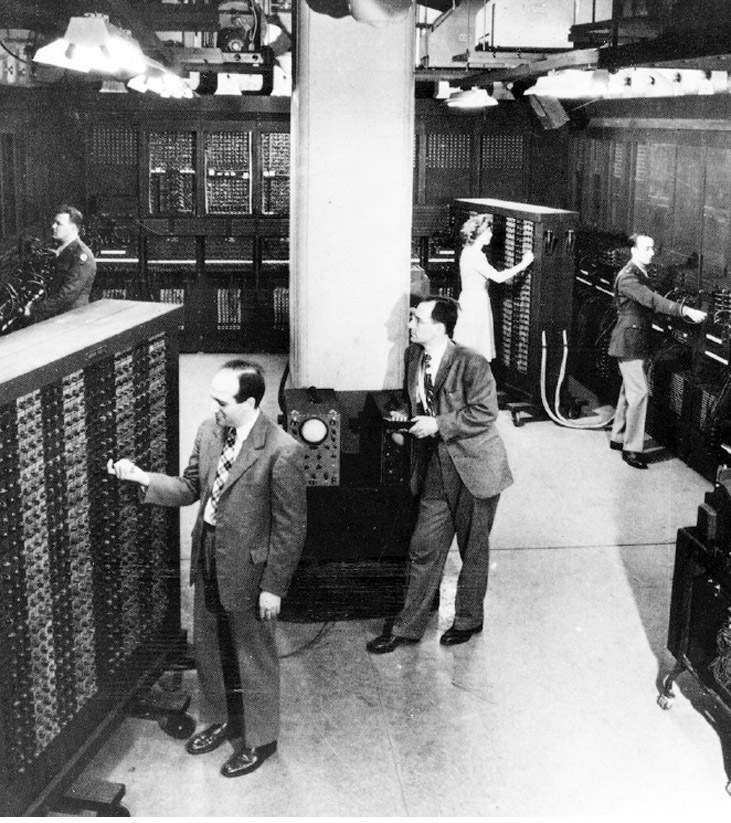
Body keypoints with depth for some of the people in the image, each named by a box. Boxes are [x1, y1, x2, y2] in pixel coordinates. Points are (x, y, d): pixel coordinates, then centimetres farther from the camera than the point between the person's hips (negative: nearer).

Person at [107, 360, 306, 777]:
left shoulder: (283, 451, -24)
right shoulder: (210, 431, -3)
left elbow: (291, 527, -18)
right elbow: (190, 487, 9)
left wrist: (273, 587, -15)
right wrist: (142, 477, -7)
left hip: (249, 571, -7)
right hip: (208, 561, 7)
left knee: (254, 658, 12)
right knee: (209, 650, 22)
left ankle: (260, 740, 33)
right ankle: (223, 720, 46)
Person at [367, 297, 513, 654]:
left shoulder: (470, 363, -17)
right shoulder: (413, 356, 5)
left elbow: (484, 413, -19)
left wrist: (438, 424, -20)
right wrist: (406, 414, 5)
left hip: (474, 466, -5)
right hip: (435, 467, 6)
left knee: (473, 550, 10)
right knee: (424, 549, 7)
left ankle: (468, 620, 29)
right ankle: (407, 627, 17)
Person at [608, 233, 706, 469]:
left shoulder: (641, 275, 14)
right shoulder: (627, 277, -19)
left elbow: (651, 301, 13)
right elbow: (652, 300, -31)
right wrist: (686, 311, -38)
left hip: (637, 342, 10)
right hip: (629, 342, -10)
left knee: (629, 391, 16)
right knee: (639, 392, -12)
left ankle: (618, 437, 28)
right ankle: (632, 449, -8)